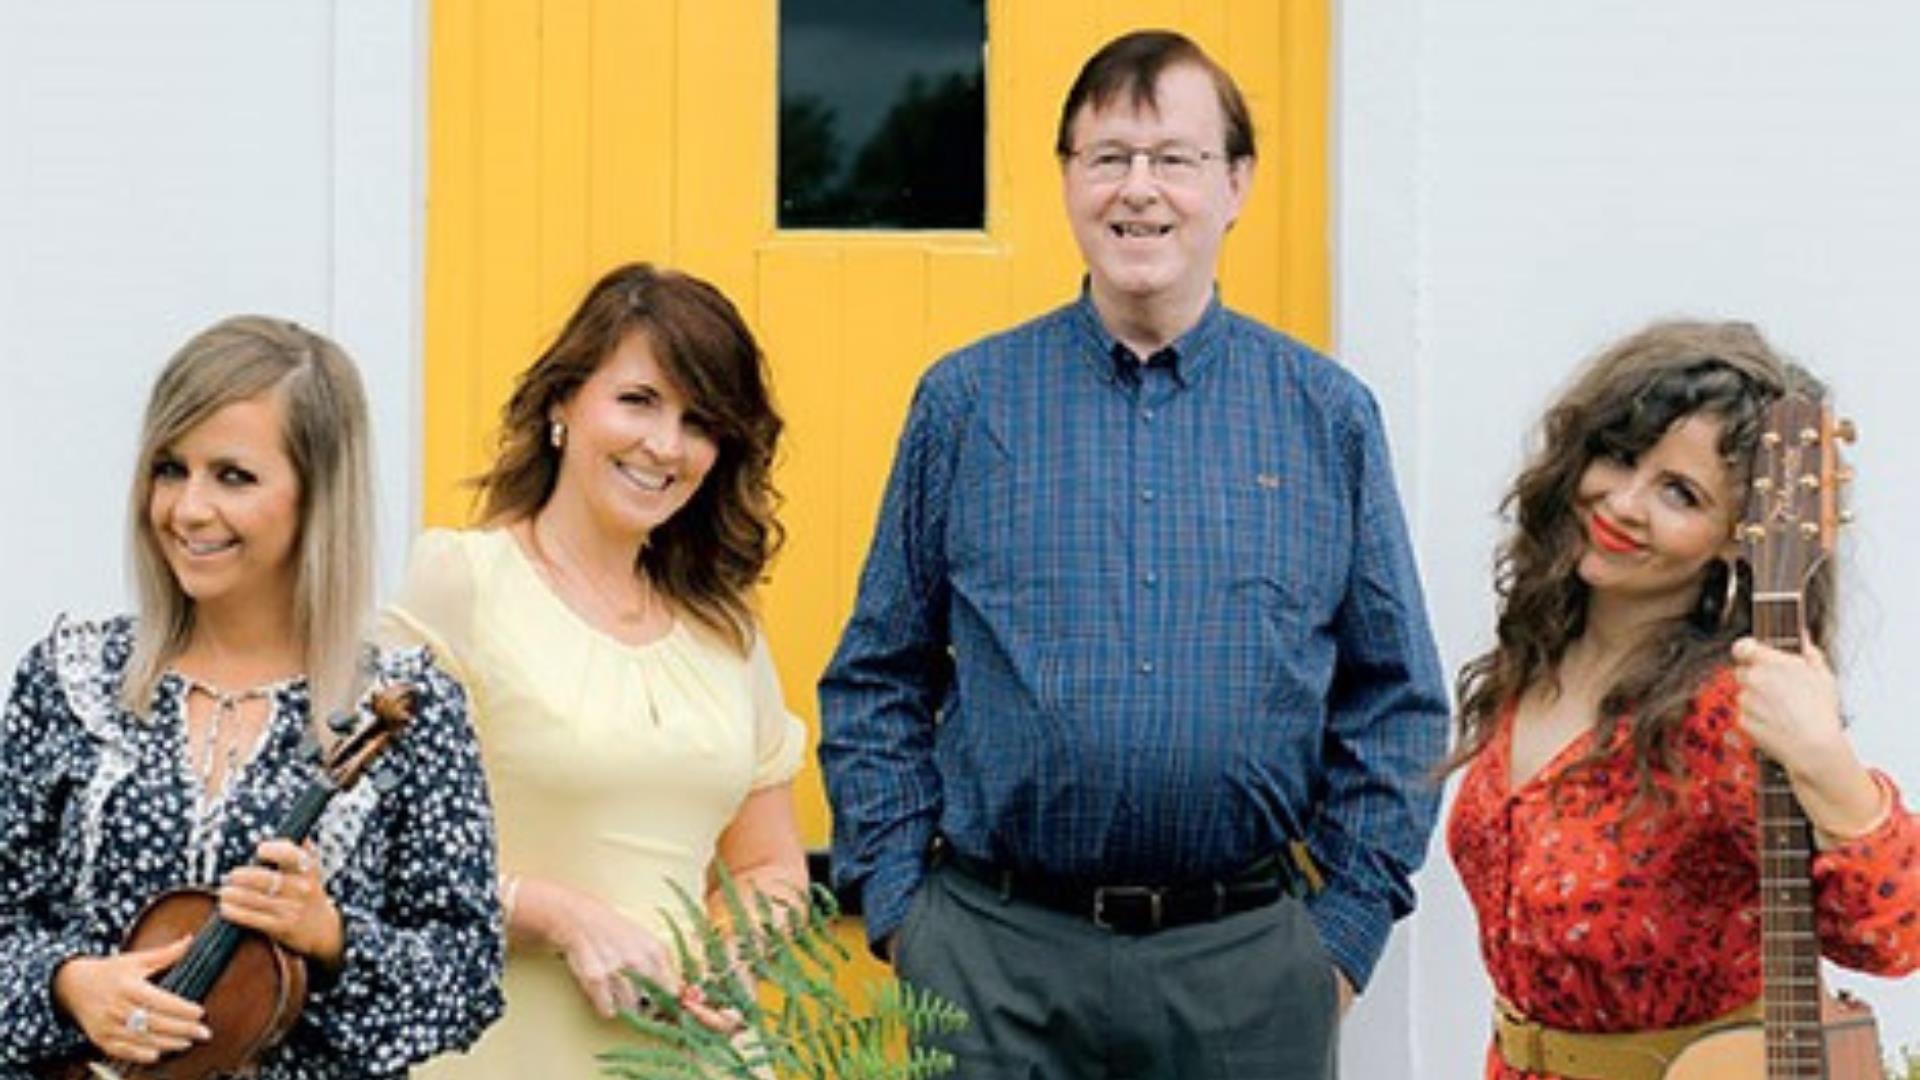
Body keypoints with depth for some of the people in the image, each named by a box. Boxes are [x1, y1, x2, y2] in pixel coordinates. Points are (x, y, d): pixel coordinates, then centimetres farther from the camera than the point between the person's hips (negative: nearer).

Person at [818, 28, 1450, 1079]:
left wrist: (1348, 930, 1)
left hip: (1247, 960, 1)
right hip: (993, 952, 0)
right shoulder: (966, 401, 3)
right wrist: (897, 904, -1)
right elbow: (875, 683, 7)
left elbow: (1396, 705, 8)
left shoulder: (1329, 417, 5)